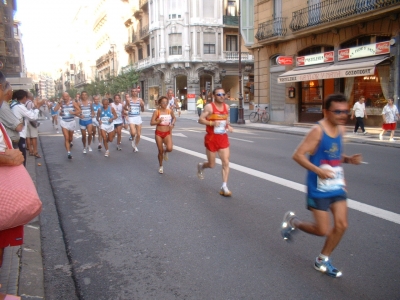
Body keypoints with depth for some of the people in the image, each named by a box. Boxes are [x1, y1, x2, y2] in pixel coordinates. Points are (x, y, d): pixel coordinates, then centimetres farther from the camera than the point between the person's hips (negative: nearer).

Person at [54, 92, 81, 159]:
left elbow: (79, 111, -6)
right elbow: (55, 109, -14)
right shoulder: (61, 103, -3)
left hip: (72, 122, 1)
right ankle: (68, 153, -11)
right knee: (66, 138, -10)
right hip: (64, 122, -1)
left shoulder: (73, 103, -5)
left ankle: (70, 142, 55)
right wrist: (59, 103, -21)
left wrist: (74, 112, -23)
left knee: (70, 137, 19)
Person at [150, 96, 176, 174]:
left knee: (169, 148, -21)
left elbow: (174, 118, 17)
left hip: (167, 133, 1)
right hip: (159, 133, -1)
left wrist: (172, 124, -2)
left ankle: (165, 151, 18)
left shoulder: (170, 111, -2)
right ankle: (161, 166, 27)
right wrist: (158, 121, -27)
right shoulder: (156, 111, -9)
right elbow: (151, 123, -10)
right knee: (160, 151, 5)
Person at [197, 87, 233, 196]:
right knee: (212, 164, 7)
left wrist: (228, 126, 2)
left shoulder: (227, 107, 6)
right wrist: (212, 123, -26)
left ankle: (224, 187, -2)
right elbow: (200, 120, -12)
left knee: (226, 162, -7)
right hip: (211, 138, -4)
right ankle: (201, 166, 43)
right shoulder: (209, 107, -11)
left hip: (223, 138, 4)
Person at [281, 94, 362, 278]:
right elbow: (298, 155, -20)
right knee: (323, 230, -1)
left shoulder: (341, 129, 6)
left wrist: (349, 159, -1)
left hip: (337, 186, 7)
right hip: (319, 188, -7)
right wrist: (318, 171, -28)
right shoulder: (318, 131, -19)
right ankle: (293, 221, 27)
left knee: (341, 225, 5)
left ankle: (322, 260, 25)